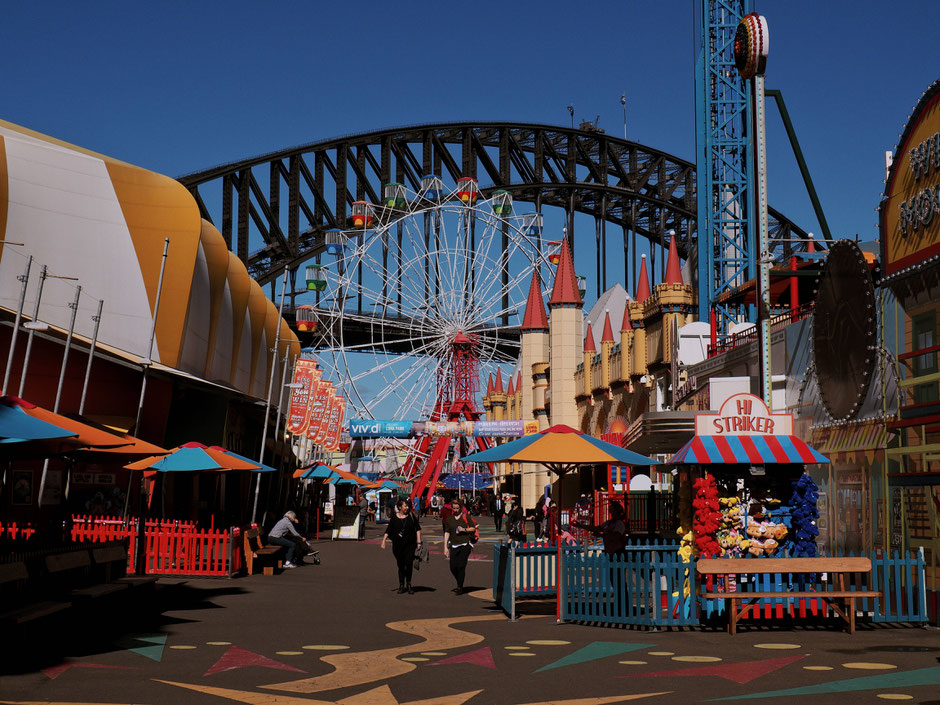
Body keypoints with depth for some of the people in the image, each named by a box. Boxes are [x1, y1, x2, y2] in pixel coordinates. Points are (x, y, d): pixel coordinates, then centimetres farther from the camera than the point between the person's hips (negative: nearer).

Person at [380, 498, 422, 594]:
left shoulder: (411, 515, 2)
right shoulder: (394, 517, 1)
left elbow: (418, 528, 6)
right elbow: (388, 530, 5)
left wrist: (419, 541, 0)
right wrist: (383, 541, -4)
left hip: (410, 544, -1)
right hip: (398, 544, 1)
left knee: (409, 563, -11)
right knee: (400, 565, 6)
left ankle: (408, 584, 7)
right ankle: (401, 585, 20)